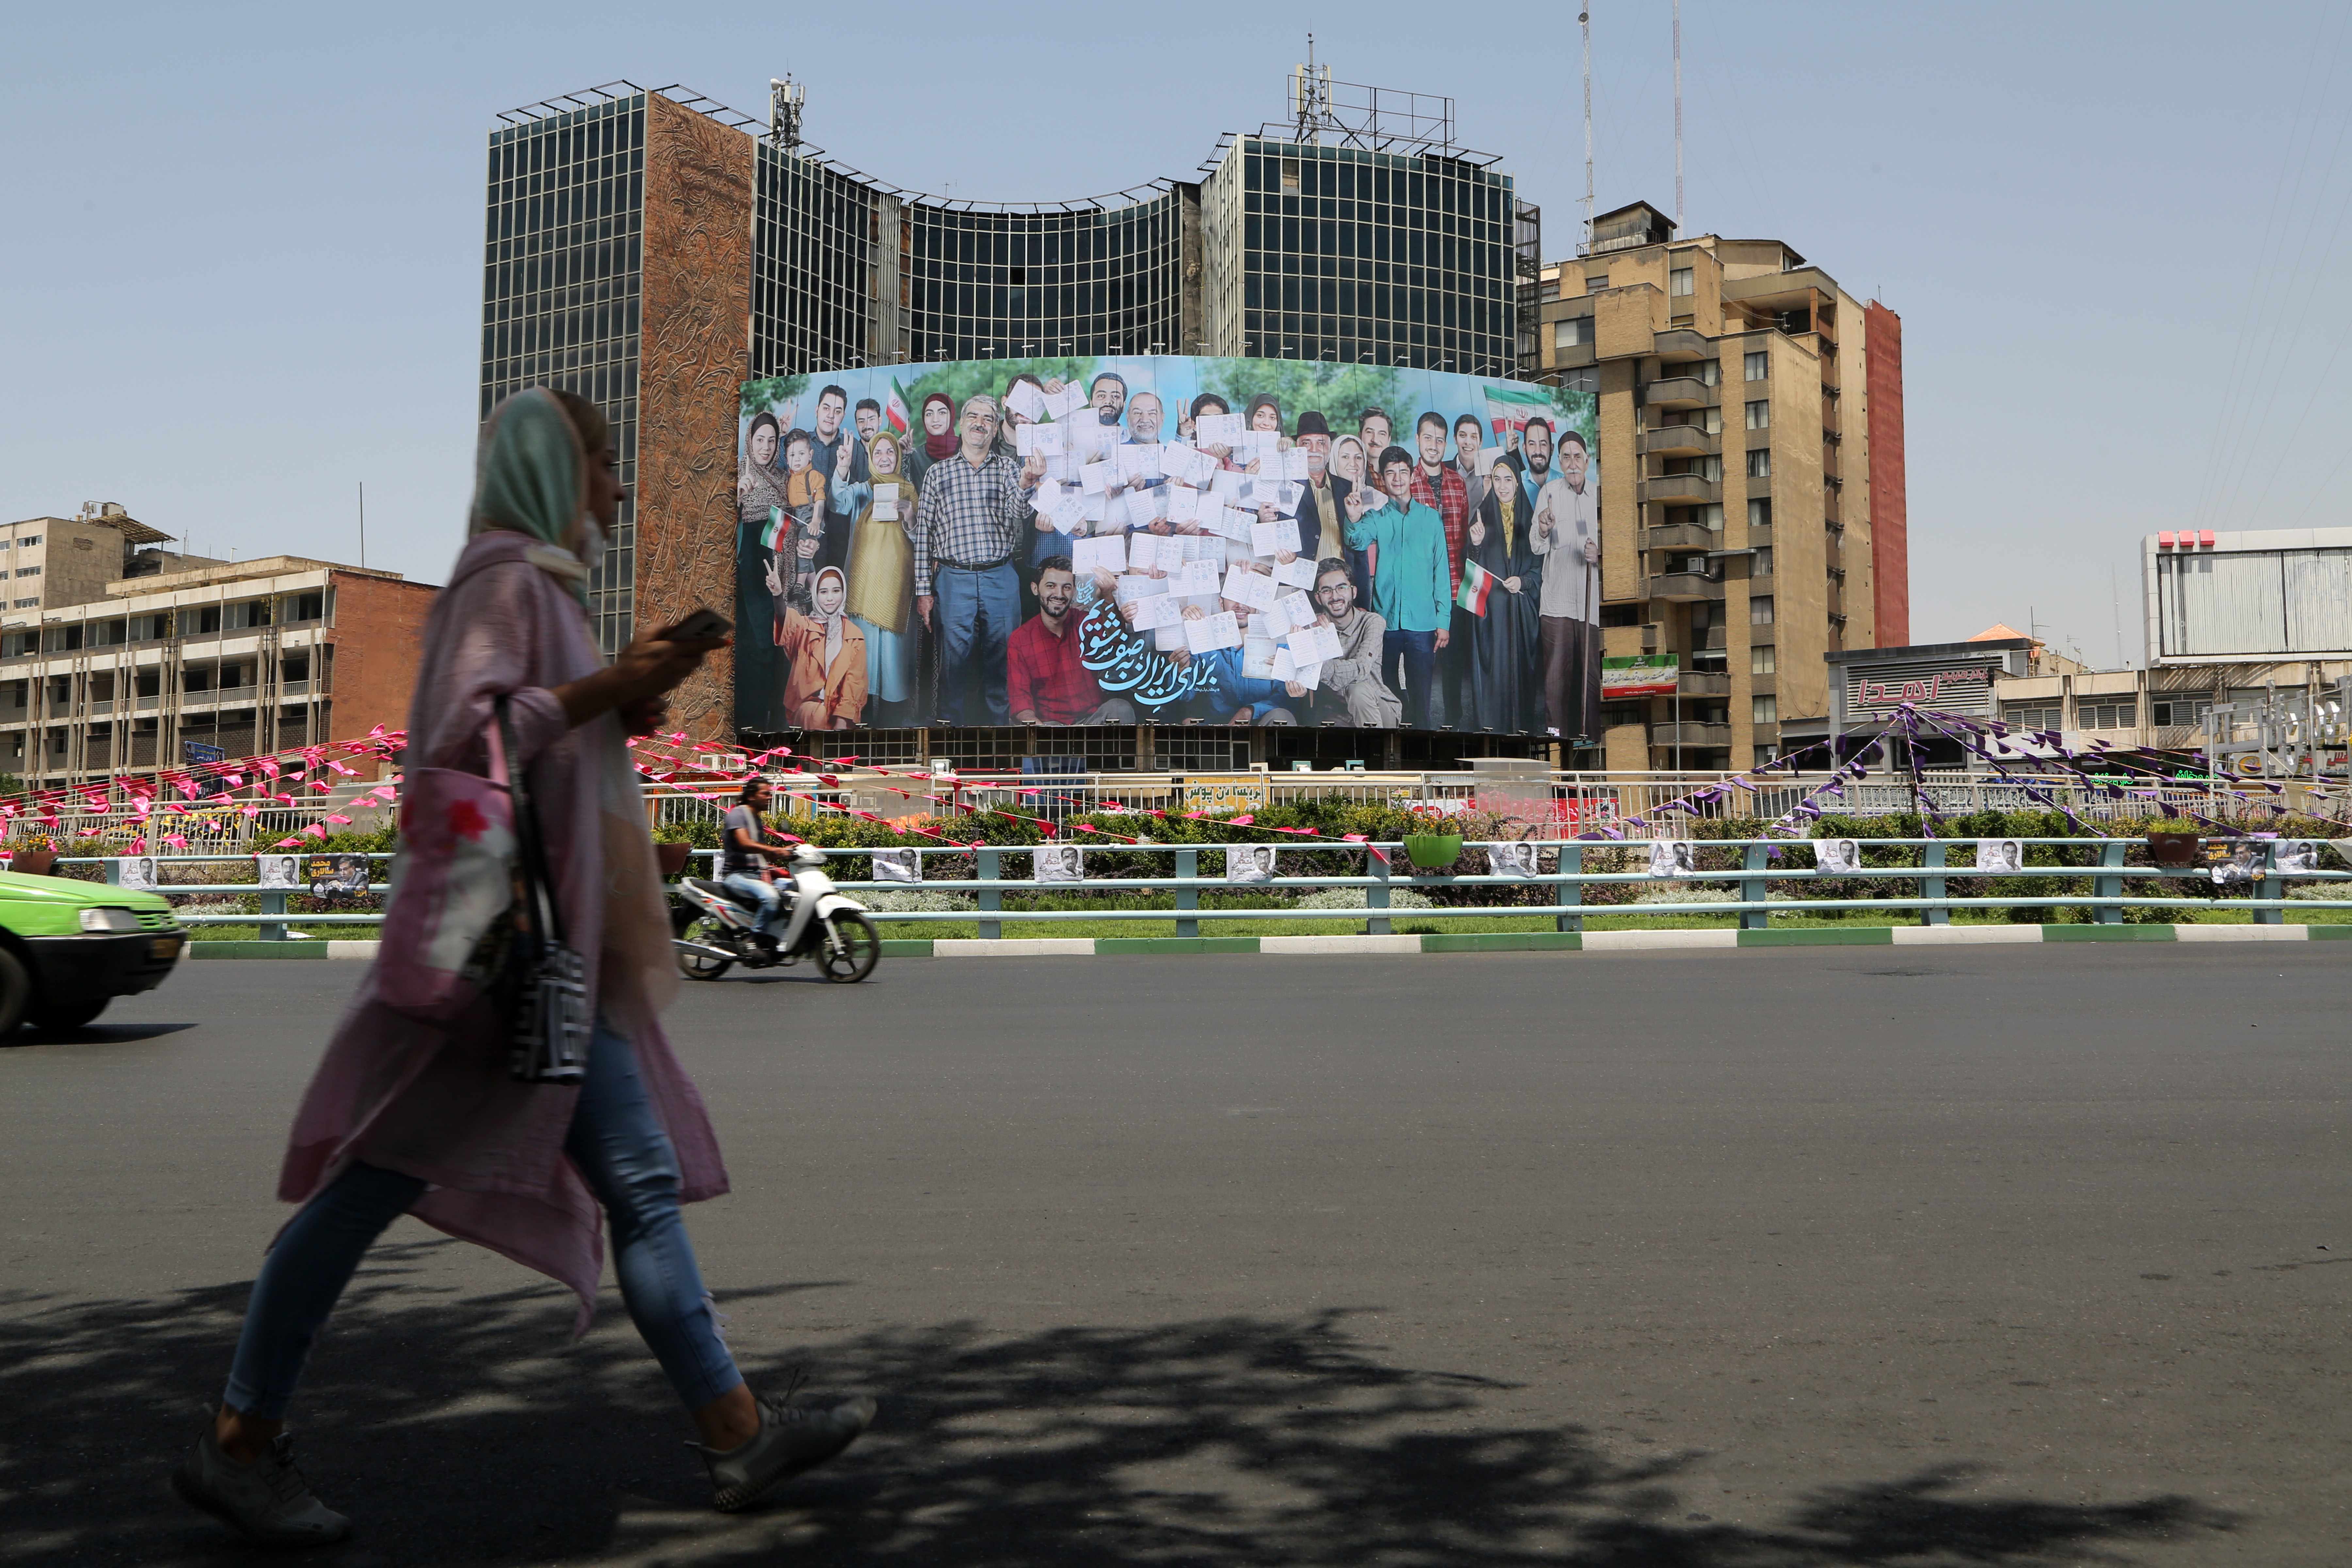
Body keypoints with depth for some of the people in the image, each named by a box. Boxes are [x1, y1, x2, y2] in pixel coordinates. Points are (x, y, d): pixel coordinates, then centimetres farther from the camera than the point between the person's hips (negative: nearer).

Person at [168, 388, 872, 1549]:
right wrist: (601, 687, -16)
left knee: (644, 1182, 7)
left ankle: (738, 1433, 11)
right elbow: (456, 738, -21)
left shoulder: (542, 585, 21)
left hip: (559, 950, 10)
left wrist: (637, 697, 12)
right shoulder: (503, 577, -8)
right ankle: (239, 1443, 13)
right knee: (380, 1182, -1)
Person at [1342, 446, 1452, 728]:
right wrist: (1353, 520, -37)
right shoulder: (1376, 518, 7)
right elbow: (1358, 542, -14)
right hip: (1385, 619, 1)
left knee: (1420, 696, 0)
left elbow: (1441, 569, 6)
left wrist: (1444, 620, 0)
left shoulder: (1431, 517, 8)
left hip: (1422, 622, 0)